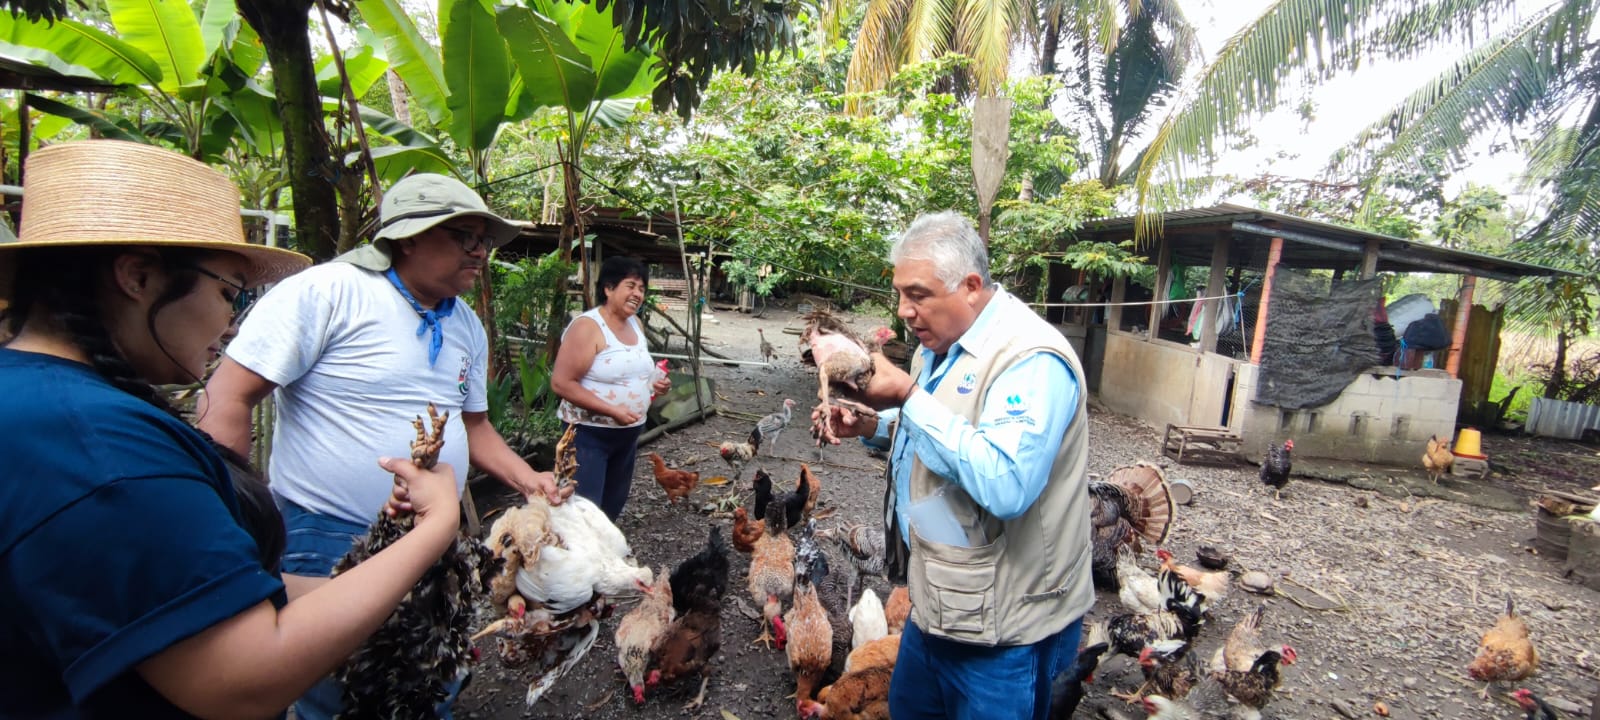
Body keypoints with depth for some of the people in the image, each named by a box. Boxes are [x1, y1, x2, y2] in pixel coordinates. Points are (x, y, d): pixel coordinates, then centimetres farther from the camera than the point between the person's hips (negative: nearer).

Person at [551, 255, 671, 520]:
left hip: (628, 432, 8)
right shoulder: (587, 327, -17)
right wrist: (612, 411, -26)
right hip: (590, 433, -8)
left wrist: (654, 383, 1)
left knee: (614, 504, 18)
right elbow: (561, 383, -23)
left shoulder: (635, 323, 7)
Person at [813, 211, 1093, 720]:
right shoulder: (941, 343, 4)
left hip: (1003, 627, -9)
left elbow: (1005, 485, -38)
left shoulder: (1032, 360, -25)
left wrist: (908, 396, -31)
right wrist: (870, 424, 0)